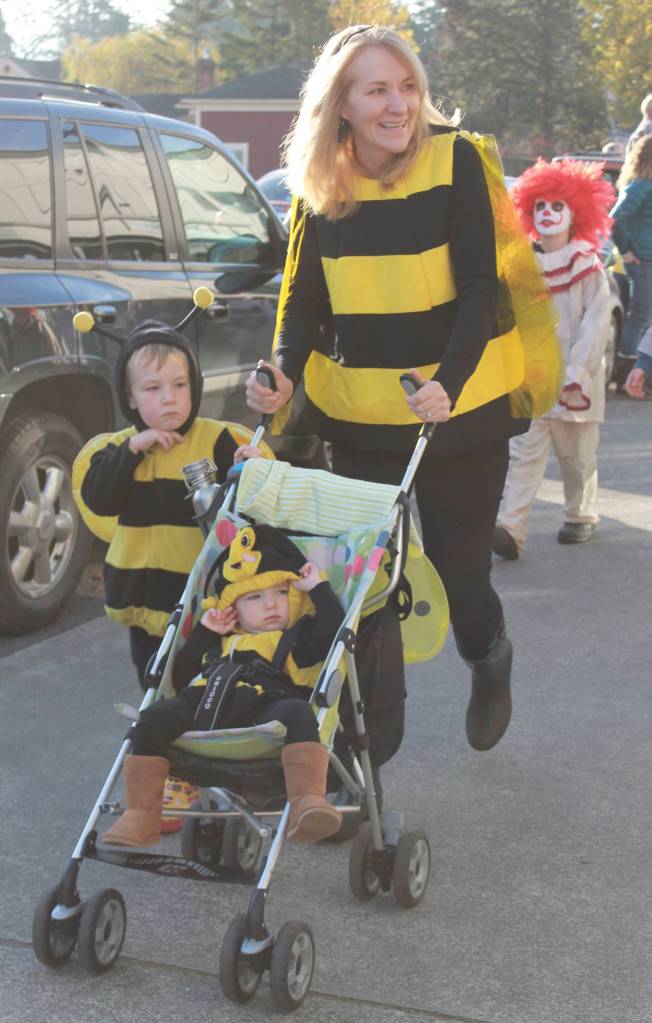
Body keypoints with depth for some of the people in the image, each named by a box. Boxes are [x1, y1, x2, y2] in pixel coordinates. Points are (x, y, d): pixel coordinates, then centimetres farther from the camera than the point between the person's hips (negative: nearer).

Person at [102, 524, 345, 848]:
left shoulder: (298, 639, 27)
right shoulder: (222, 643, 39)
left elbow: (334, 632, 8)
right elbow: (181, 678, 32)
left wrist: (317, 588, 17)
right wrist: (203, 633, 28)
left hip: (259, 715, -4)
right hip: (201, 707, 4)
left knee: (296, 712, -36)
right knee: (155, 717, -23)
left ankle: (307, 802, -55)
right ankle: (140, 815, -26)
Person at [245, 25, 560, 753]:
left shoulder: (456, 160, -11)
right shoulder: (320, 182, 0)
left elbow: (479, 287, -13)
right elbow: (304, 293, 6)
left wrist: (450, 382, -26)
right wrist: (285, 371, -11)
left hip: (459, 409, -3)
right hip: (357, 415, 3)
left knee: (458, 565, 4)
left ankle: (488, 660, 39)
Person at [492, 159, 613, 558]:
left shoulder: (588, 268, -4)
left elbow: (597, 324, -10)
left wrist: (574, 375, -17)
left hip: (574, 384, -2)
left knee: (578, 455, 11)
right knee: (524, 454, -7)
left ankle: (581, 516, 31)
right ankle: (510, 528, -16)